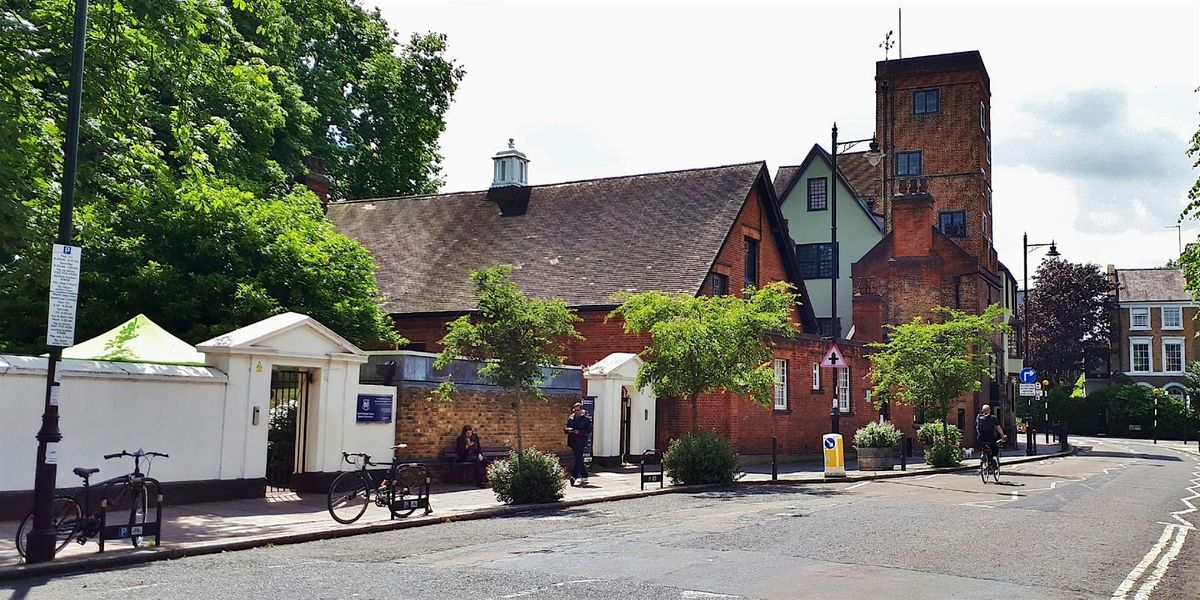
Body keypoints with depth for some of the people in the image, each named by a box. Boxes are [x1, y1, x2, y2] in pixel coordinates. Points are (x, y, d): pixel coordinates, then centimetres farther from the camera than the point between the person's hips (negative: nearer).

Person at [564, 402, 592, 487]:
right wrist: (568, 430, -12)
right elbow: (566, 428, 12)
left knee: (578, 459, -14)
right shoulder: (571, 418, 11)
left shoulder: (586, 419, -2)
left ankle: (574, 476, -19)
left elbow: (589, 430, -7)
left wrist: (579, 432, -19)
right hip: (573, 441, 5)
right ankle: (584, 477, 20)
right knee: (579, 460, 11)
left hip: (581, 442, -5)